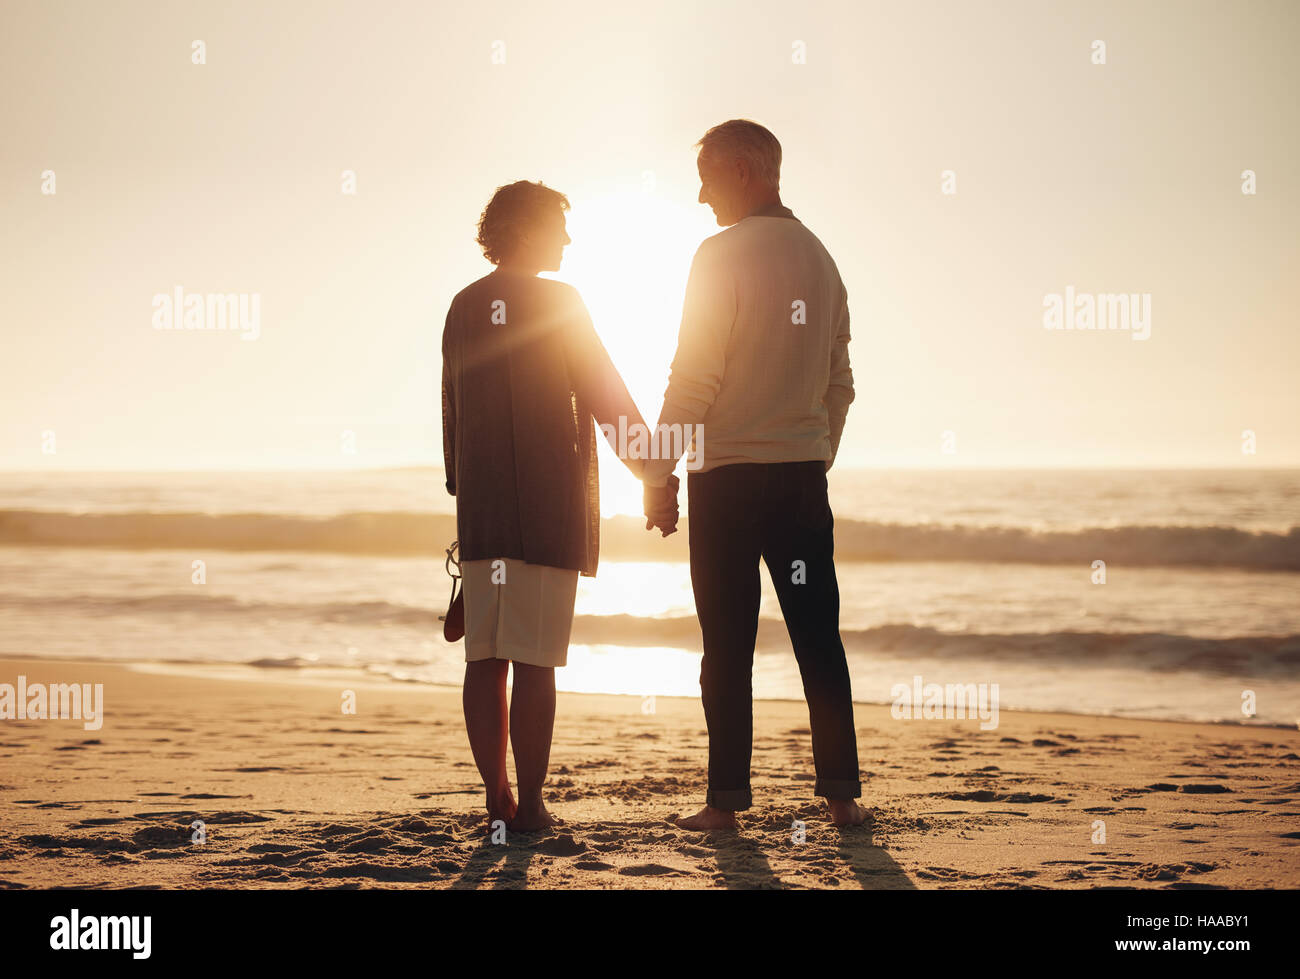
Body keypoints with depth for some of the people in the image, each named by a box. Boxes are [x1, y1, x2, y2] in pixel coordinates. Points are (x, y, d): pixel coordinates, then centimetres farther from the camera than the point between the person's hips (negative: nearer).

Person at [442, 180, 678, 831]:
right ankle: (529, 804, -2)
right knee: (534, 662, -4)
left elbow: (452, 414, 14)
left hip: (480, 508, 5)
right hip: (548, 506, -5)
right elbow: (607, 400, -6)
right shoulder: (556, 302, -5)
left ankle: (497, 797, 9)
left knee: (485, 659, 6)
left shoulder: (464, 307, 11)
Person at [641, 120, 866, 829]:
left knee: (728, 643, -1)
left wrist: (658, 472, -7)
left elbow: (695, 377, -12)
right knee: (818, 637, 8)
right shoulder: (818, 257, 11)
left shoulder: (723, 254, -9)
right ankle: (842, 793, 8)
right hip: (804, 473, 5)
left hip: (729, 476, -5)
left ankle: (727, 798, 2)